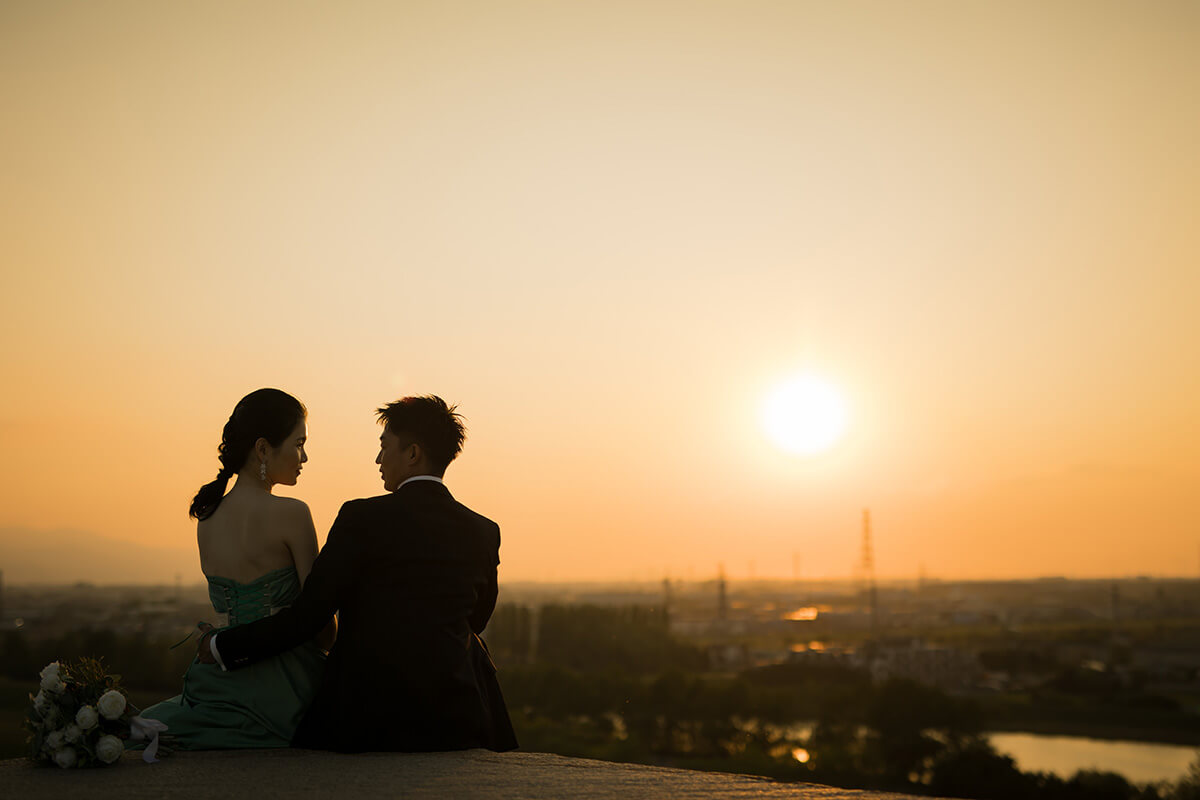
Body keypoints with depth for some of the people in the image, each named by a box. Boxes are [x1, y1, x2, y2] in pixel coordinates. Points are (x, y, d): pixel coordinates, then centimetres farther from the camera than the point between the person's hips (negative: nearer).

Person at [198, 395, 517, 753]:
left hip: (368, 721, -2)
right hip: (456, 720, 2)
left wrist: (222, 646, 5)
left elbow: (304, 617, -8)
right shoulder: (484, 532, 4)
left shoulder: (363, 519, -8)